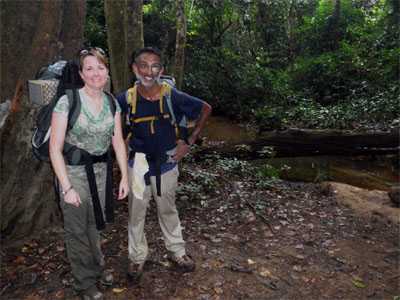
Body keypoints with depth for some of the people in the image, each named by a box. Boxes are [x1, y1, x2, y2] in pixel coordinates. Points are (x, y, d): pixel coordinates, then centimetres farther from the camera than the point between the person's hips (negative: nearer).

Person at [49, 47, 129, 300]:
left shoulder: (112, 103, -1)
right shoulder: (68, 102, -16)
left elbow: (118, 142, 4)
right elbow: (55, 148, -15)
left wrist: (125, 177, 1)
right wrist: (67, 187, -18)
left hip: (101, 171, 4)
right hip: (74, 172, -4)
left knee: (96, 225, 20)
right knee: (78, 230, 10)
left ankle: (97, 267, 45)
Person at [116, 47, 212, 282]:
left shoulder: (172, 96, -14)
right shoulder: (127, 98, -11)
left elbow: (206, 109, -3)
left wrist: (190, 141, -4)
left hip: (166, 163, 0)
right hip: (138, 163, 1)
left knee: (168, 210, 17)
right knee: (137, 212, 12)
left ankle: (177, 251, 36)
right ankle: (137, 257, 32)